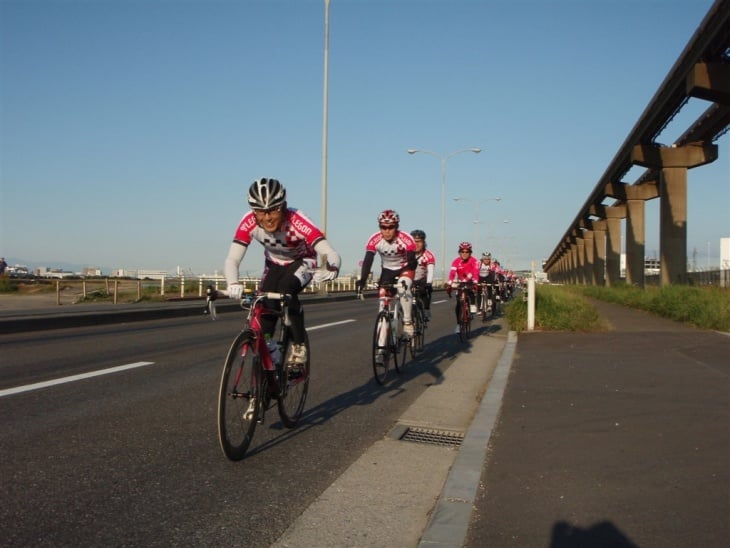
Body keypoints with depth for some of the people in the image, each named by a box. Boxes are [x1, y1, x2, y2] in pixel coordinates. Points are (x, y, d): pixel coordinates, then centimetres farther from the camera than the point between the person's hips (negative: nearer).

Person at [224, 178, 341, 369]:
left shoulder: (297, 221, -37)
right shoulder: (249, 223, -29)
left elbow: (331, 253, -44)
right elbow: (232, 259, -32)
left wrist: (331, 268, -67)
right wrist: (233, 284, -53)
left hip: (302, 262, -3)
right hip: (274, 265, 3)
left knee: (286, 289, -32)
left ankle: (299, 345, -15)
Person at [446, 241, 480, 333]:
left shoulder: (474, 261, -20)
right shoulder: (456, 261, -20)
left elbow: (476, 272, -32)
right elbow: (452, 272, -32)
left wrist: (475, 283, -49)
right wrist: (449, 284, -46)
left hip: (470, 281, -1)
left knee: (470, 291, -36)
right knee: (458, 304, -6)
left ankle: (472, 305, -14)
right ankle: (458, 324, 4)